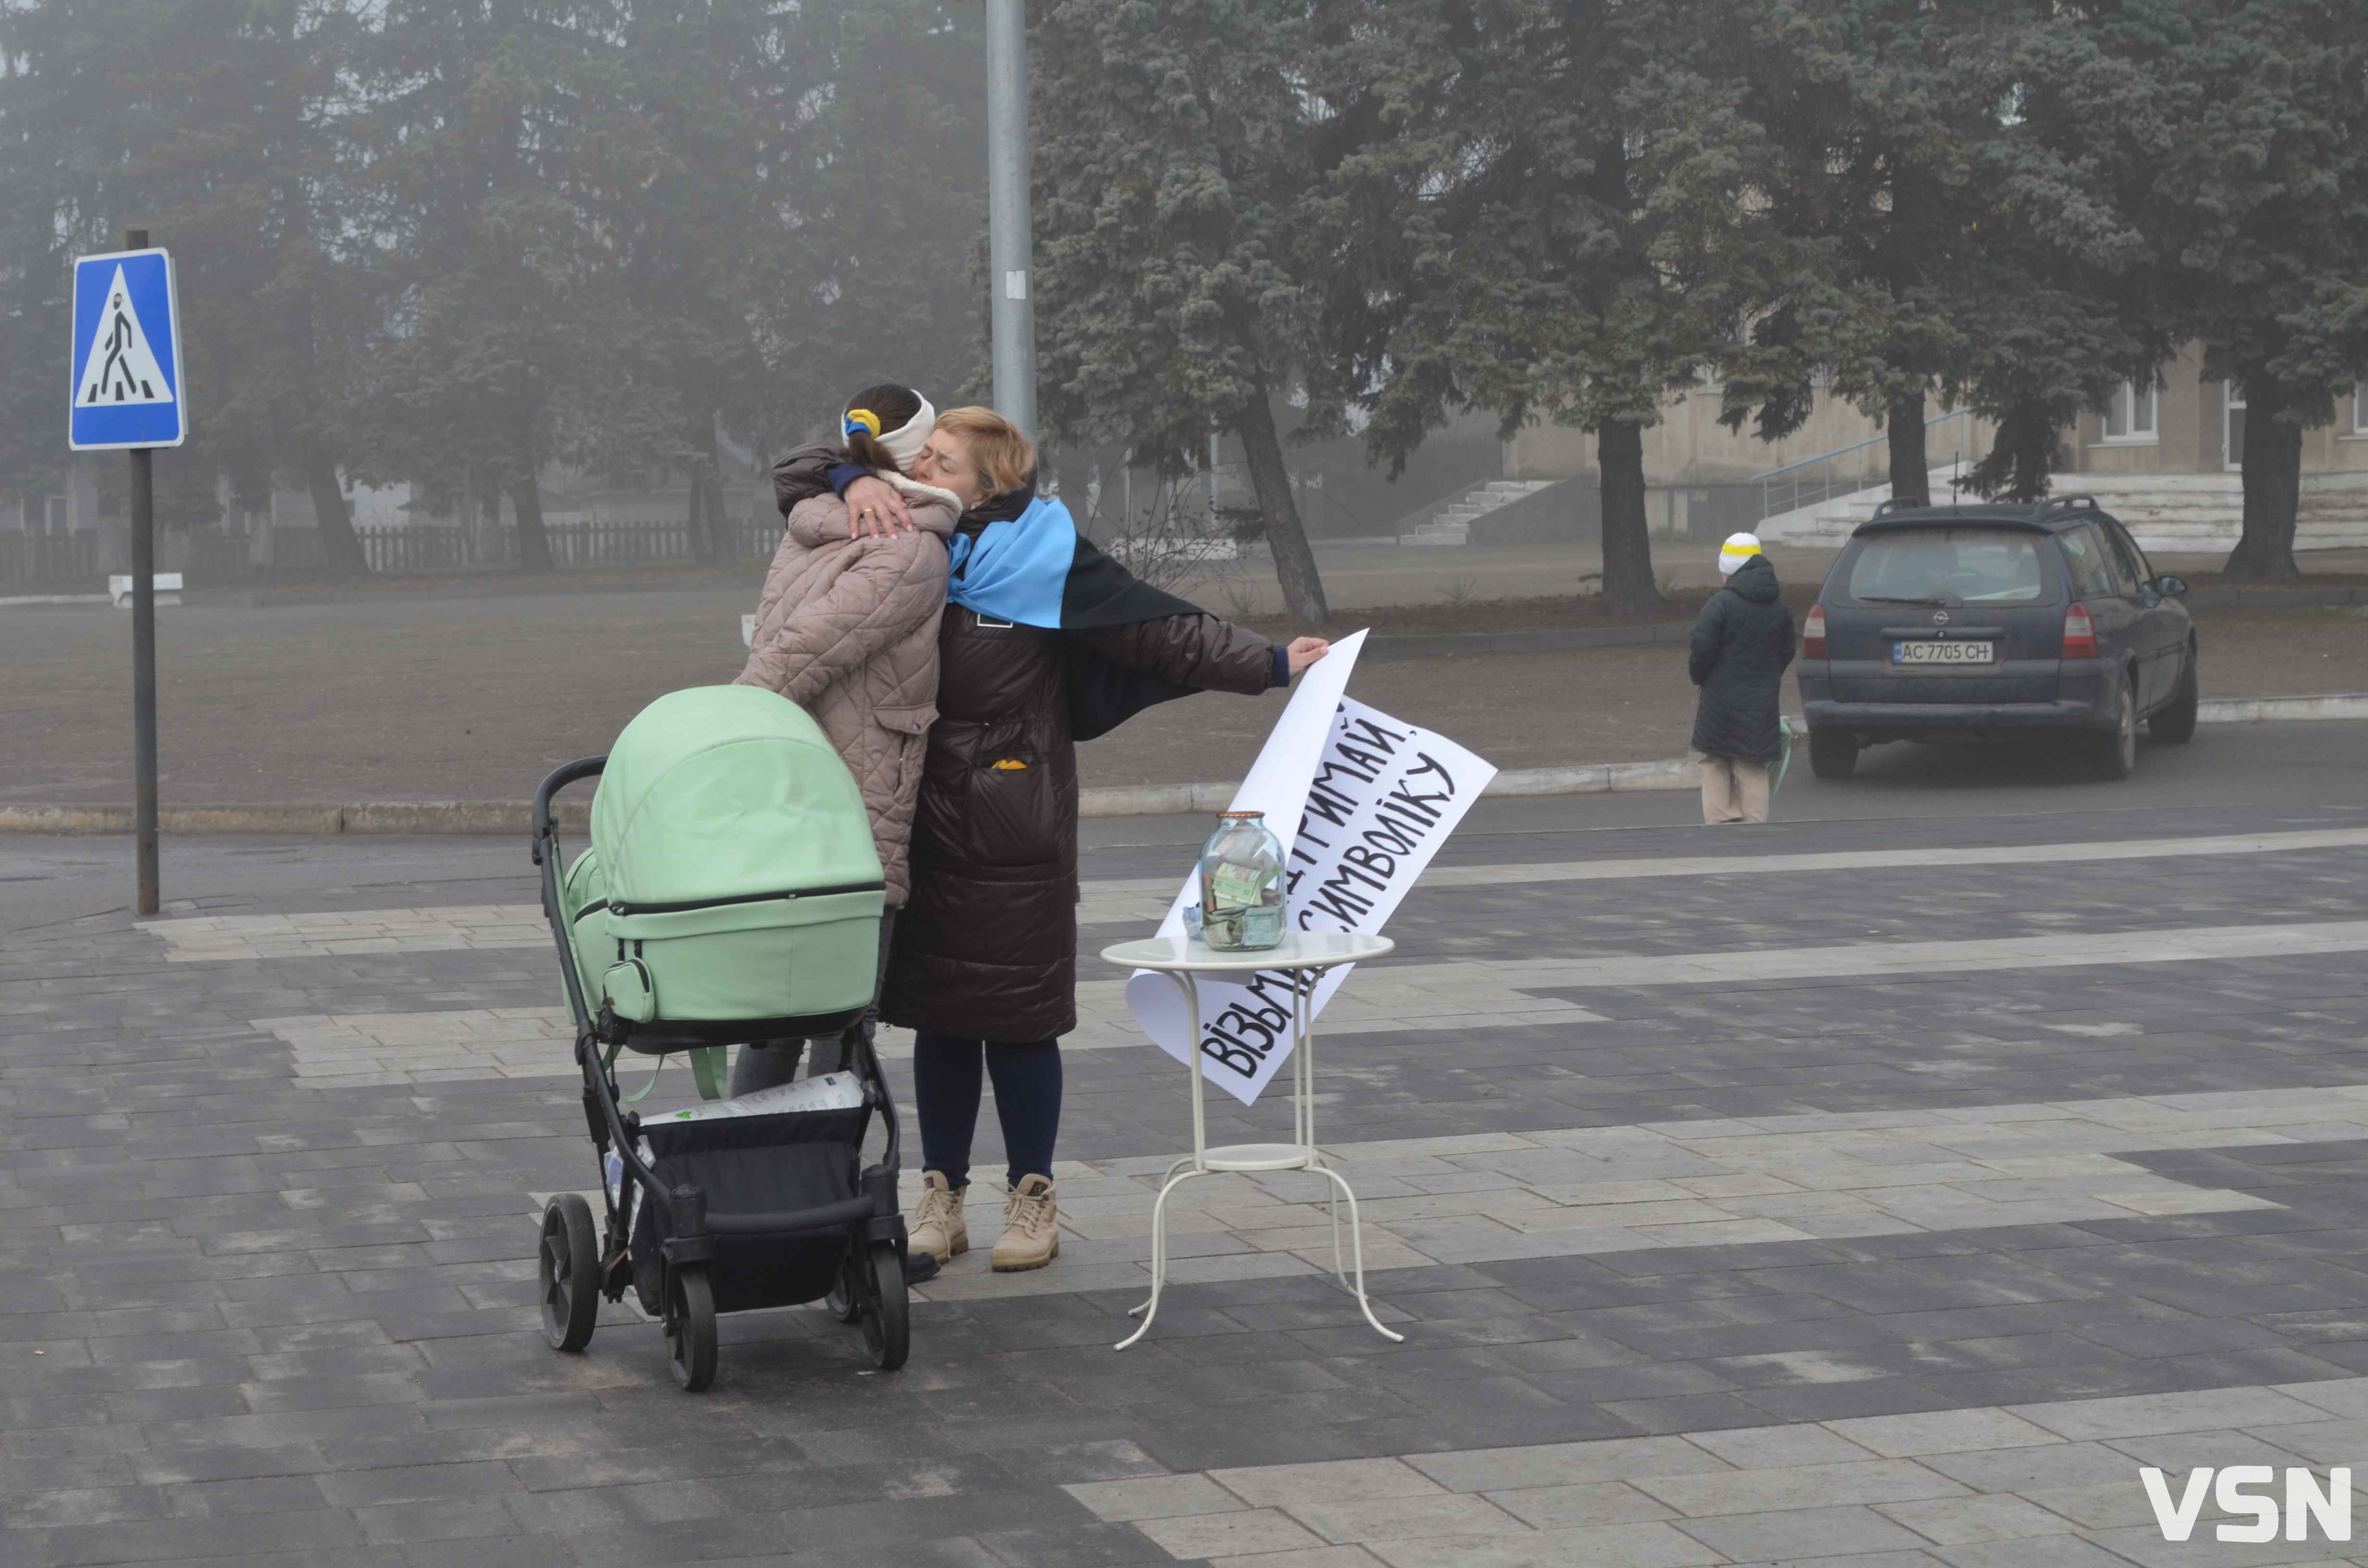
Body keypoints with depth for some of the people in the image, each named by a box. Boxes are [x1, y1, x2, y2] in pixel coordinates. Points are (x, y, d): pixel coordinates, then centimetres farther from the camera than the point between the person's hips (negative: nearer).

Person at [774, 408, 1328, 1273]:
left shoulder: (1043, 556, -5)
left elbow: (1161, 629, -3)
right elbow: (794, 475, 10)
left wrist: (1272, 664, -5)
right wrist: (855, 483, -11)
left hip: (1014, 833, -4)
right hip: (920, 820, 4)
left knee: (1016, 1015, 1)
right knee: (937, 1013, 9)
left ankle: (1032, 1200, 14)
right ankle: (941, 1201, 18)